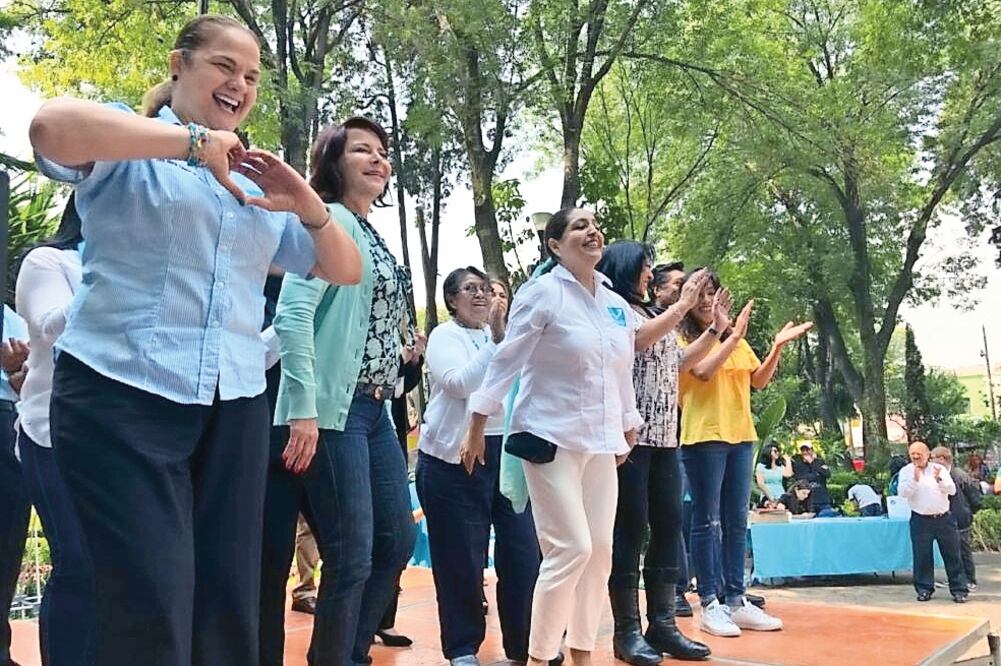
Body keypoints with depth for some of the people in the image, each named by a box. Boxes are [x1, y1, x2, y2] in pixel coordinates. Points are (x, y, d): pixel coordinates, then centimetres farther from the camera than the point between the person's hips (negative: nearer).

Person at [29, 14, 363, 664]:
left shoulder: (258, 183, 19)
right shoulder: (127, 145, 3)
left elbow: (345, 270, 18)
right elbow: (52, 127, -21)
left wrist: (310, 207, -1)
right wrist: (196, 142, -18)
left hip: (235, 407, 6)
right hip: (122, 393, -5)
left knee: (229, 607, 7)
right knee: (152, 612, -9)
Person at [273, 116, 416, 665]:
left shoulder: (372, 234, 19)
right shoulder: (330, 220, -7)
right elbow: (293, 314, -19)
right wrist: (303, 409, -24)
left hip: (374, 408, 9)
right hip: (332, 410, -9)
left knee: (397, 542, 12)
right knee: (352, 557, -5)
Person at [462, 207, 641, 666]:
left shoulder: (616, 304, 10)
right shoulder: (542, 293, -8)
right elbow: (506, 361, -8)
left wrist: (628, 431, 21)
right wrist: (476, 431, -8)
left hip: (600, 444, 7)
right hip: (552, 439, -7)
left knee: (600, 550, 7)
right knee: (572, 548, -11)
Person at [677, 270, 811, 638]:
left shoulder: (734, 337, 17)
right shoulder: (682, 338, -2)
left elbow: (759, 381, 15)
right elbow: (703, 372, -18)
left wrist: (777, 347, 3)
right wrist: (733, 337, -18)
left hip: (740, 435, 7)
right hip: (704, 436, -6)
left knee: (736, 521, 8)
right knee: (707, 521, -4)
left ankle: (736, 601, 13)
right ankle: (710, 604, 0)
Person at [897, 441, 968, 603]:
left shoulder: (939, 469, 5)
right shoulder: (906, 471, 2)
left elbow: (952, 490, -3)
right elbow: (903, 493, -9)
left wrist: (939, 479, -20)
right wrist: (915, 479, -21)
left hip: (944, 518, 1)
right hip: (920, 521, -1)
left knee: (952, 555, 4)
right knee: (922, 556, 3)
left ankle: (959, 590, 11)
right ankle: (924, 589, 15)